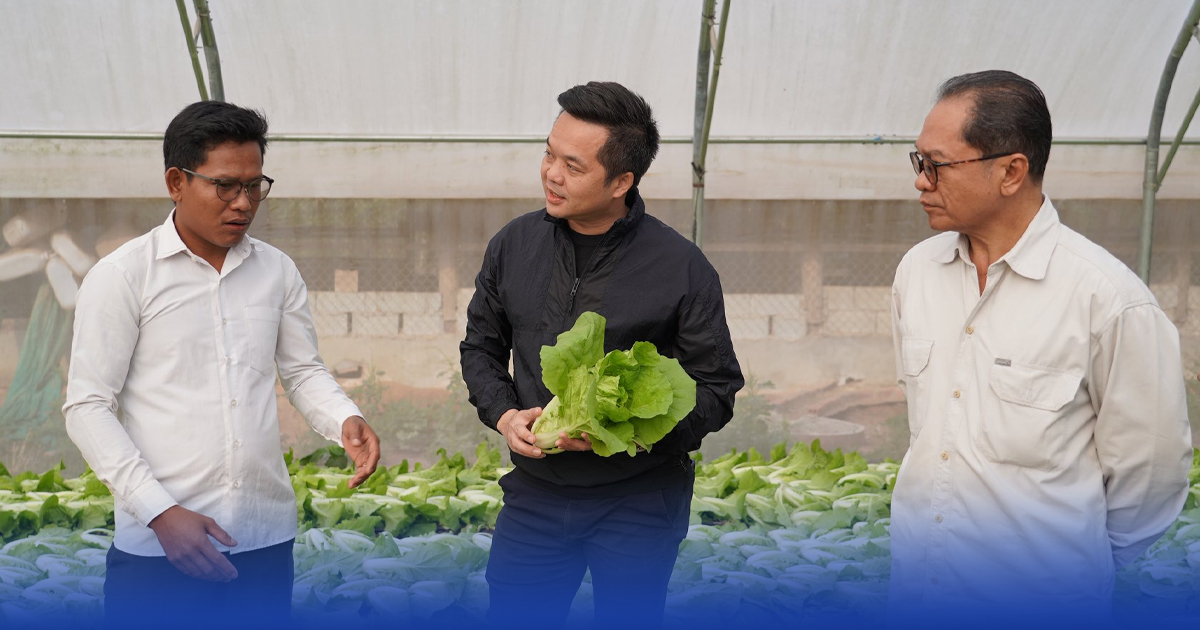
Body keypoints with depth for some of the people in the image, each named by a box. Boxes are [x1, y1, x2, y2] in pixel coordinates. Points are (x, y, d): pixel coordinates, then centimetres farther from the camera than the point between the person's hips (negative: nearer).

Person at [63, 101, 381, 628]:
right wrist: (161, 512, -14)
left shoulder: (277, 271, 10)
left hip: (266, 540, 4)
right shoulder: (121, 276, -3)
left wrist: (345, 420, -6)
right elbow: (87, 407, -5)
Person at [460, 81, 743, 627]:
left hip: (639, 506, -3)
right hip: (535, 496, 3)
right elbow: (481, 347, 16)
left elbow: (716, 390, -6)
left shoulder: (681, 268, -10)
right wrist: (503, 414, -5)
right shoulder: (515, 245, 2)